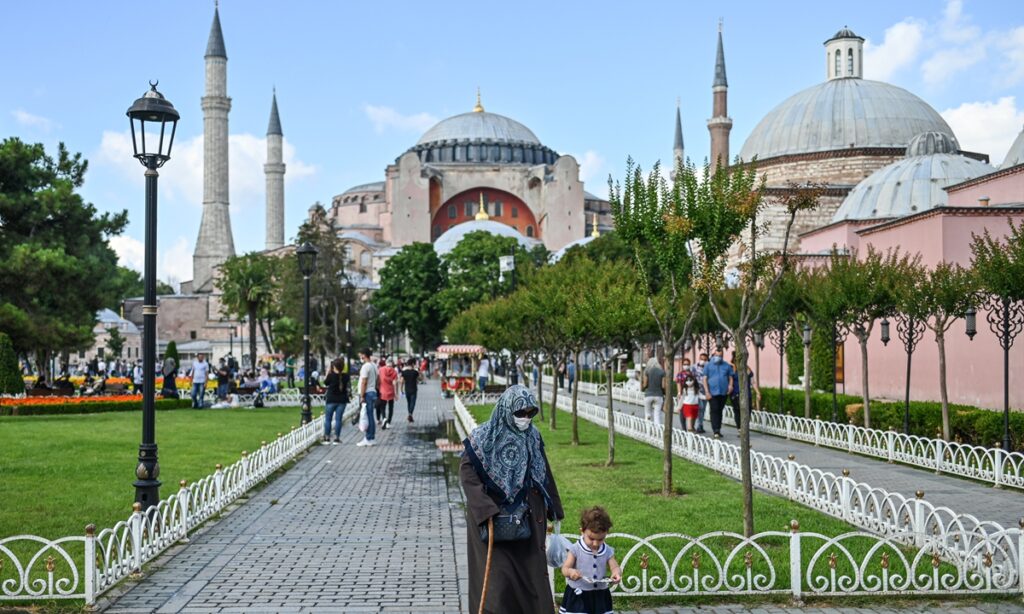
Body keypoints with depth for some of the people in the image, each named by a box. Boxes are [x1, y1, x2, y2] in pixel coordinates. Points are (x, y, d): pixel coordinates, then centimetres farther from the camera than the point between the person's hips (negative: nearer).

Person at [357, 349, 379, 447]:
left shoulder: (366, 366, -15)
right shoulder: (374, 366, 13)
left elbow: (364, 382, -18)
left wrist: (362, 396, -16)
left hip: (367, 393, -9)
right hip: (373, 392, 9)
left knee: (368, 417, -6)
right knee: (370, 416, 13)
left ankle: (369, 439, -4)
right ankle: (371, 437, 16)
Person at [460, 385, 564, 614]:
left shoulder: (532, 436, 4)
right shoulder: (484, 437, -12)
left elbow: (544, 474, 13)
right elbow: (466, 471, -16)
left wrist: (553, 510, 16)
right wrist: (485, 509, -25)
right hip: (492, 517, -5)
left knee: (532, 575, 9)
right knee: (497, 576, -5)